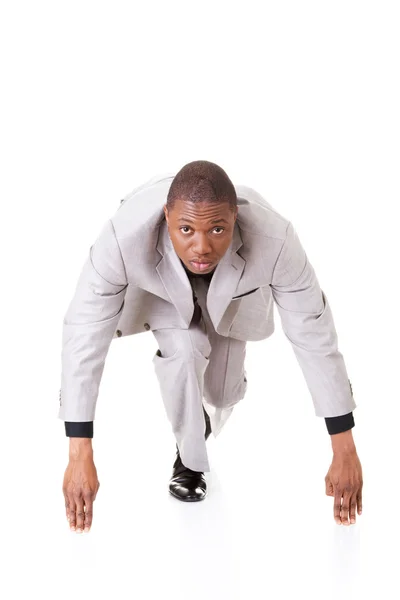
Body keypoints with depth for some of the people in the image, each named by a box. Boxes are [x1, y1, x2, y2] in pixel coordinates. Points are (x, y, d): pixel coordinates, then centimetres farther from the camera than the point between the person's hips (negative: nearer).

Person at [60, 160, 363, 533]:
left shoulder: (273, 239, -43)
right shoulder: (124, 237, -45)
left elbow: (313, 335, -32)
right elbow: (85, 335, -36)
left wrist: (345, 453, -26)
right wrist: (80, 459, -34)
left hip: (232, 295, 1)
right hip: (160, 291, -1)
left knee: (223, 394, 8)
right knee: (183, 351, -28)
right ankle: (190, 459, 3)